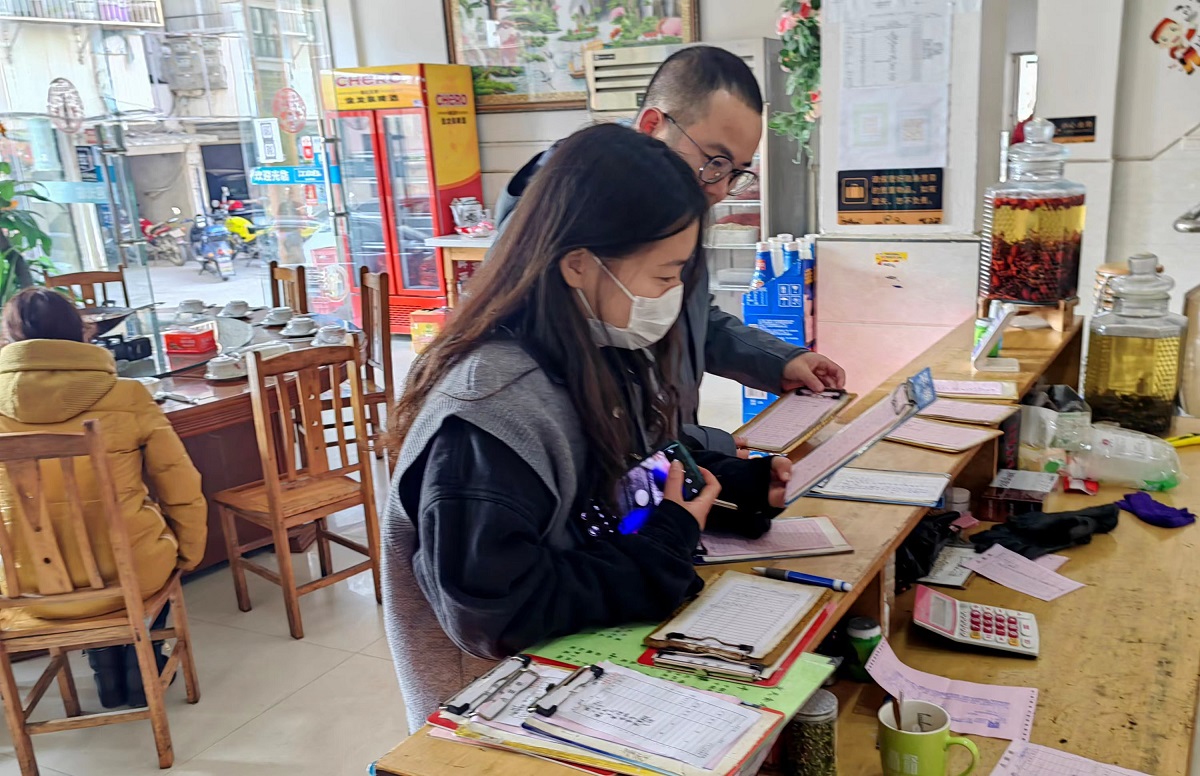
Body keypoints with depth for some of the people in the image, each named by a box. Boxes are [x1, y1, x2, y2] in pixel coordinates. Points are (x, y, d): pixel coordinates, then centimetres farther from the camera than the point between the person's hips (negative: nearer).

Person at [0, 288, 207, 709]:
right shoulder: (127, 397, -14)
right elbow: (182, 492, -7)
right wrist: (189, 553, 11)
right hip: (128, 573, -2)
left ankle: (109, 678, 40)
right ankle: (140, 668, 36)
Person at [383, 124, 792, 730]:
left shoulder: (611, 356, -1)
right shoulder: (493, 407, -27)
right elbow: (496, 615, -27)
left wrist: (743, 485, -1)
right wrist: (668, 544, -20)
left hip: (606, 644, 7)